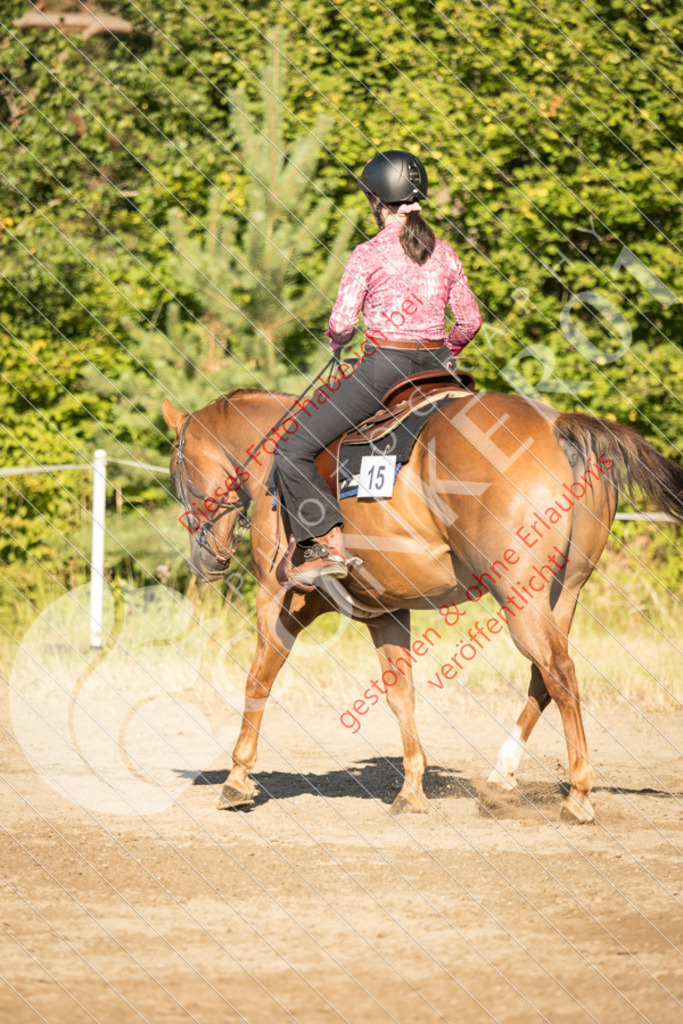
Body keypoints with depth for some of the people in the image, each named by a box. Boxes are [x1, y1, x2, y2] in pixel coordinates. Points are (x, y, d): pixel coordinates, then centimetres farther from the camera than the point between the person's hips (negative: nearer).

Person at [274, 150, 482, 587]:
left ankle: (330, 544, -14)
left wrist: (337, 339, 11)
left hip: (384, 370, -6)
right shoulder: (444, 253, 6)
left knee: (294, 452, -2)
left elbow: (342, 324, -12)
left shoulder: (369, 255, -9)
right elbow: (471, 319, 10)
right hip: (433, 371, 6)